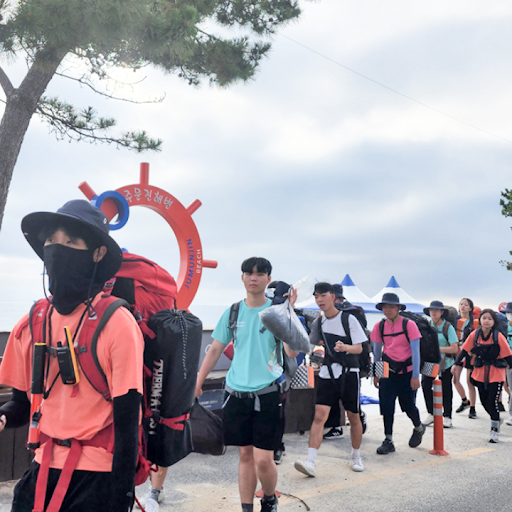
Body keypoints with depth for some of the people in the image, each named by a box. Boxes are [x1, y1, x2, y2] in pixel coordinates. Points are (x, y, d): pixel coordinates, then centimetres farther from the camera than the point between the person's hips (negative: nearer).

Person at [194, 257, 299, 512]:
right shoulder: (232, 313, 6)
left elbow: (292, 352, -13)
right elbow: (215, 350, 11)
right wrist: (197, 383, 7)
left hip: (267, 393, -3)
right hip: (236, 393, 3)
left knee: (263, 459, -3)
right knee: (245, 455, 11)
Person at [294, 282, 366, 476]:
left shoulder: (349, 319, -7)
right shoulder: (319, 321, 6)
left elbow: (359, 347, -10)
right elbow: (312, 342, 24)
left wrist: (345, 347, -29)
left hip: (349, 372, -3)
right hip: (327, 372, 3)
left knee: (353, 416, 8)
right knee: (319, 415, -10)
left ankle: (356, 456, 29)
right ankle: (310, 462, -15)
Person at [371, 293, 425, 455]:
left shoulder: (409, 325, -9)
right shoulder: (379, 326, 1)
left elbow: (415, 351, -9)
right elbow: (377, 351, 9)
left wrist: (415, 376, -11)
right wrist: (376, 374, 10)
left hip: (407, 371, -3)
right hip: (388, 371, 3)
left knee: (408, 405, 6)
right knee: (386, 406, -3)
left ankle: (419, 428, 37)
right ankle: (388, 441, 8)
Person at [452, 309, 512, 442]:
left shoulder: (498, 336, -14)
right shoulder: (475, 335, -4)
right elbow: (465, 350, 3)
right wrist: (456, 364, 1)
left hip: (496, 374, -4)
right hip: (480, 373, 4)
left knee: (492, 402, -6)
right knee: (484, 402, 11)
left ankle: (494, 430, 12)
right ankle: (496, 420, 36)